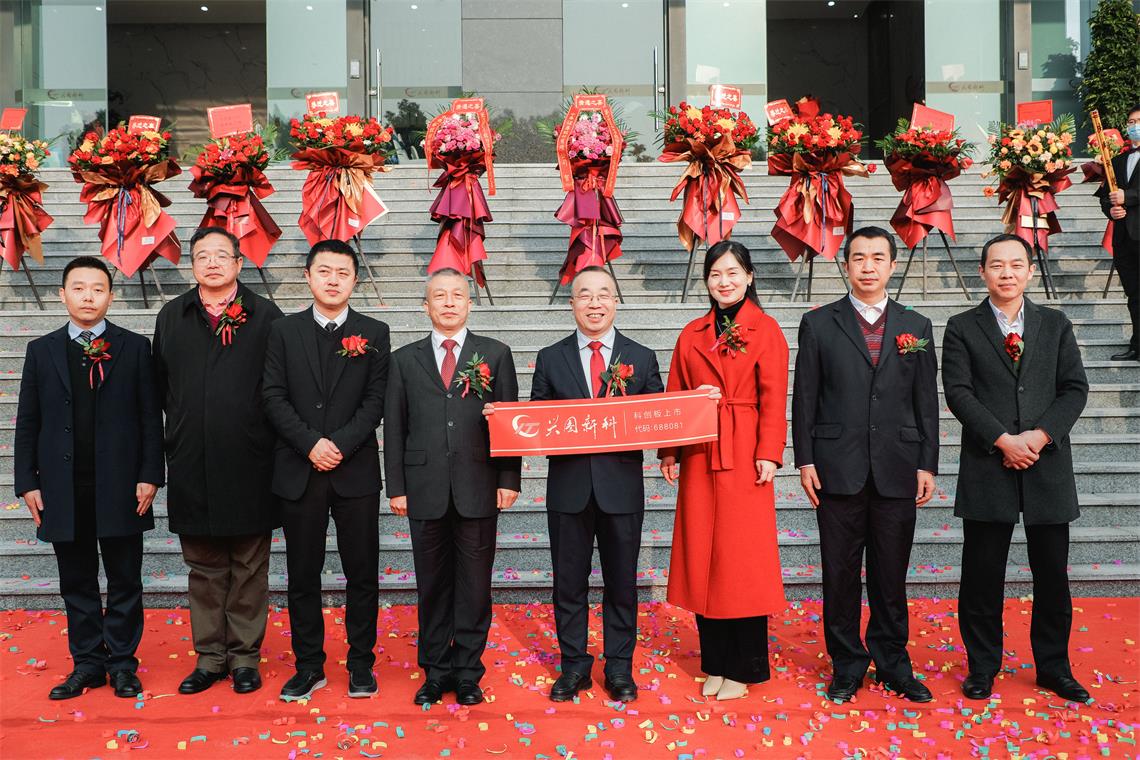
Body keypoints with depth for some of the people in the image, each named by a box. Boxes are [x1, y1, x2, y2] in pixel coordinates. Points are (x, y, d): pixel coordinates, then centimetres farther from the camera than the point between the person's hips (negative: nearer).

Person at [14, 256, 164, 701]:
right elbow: (28, 423, 8)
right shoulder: (41, 351, 9)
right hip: (63, 489, 2)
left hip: (120, 487, -2)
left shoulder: (134, 348, 2)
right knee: (77, 583, 11)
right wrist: (27, 482, 2)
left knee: (124, 581, 6)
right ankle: (87, 663, 22)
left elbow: (150, 417, -1)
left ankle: (122, 663, 18)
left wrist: (149, 476, -8)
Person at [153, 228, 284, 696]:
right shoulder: (172, 317, 9)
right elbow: (161, 388, 14)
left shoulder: (264, 316, -1)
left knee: (249, 567, 7)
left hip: (249, 465, -3)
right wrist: (178, 438, 11)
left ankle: (245, 655, 19)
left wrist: (268, 441, -3)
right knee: (204, 569, 12)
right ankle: (210, 654, 24)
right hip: (191, 467, 3)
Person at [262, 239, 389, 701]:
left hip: (356, 471, -1)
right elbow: (273, 398, 0)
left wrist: (341, 445, -13)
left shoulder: (374, 333, 5)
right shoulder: (284, 331, 8)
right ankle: (309, 667, 20)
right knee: (303, 576, 8)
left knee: (362, 574, 5)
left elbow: (376, 399, -2)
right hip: (299, 472, 1)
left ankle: (361, 665, 19)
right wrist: (311, 444, -12)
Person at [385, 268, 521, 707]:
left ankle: (467, 673, 19)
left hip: (478, 489, -1)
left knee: (474, 585, 6)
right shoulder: (405, 359, 10)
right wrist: (396, 487, 2)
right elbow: (394, 428, 8)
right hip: (425, 490, 1)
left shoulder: (495, 354, 7)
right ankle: (435, 672, 22)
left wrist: (509, 480, -3)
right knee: (432, 585, 9)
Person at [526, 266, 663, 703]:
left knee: (621, 582, 9)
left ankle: (619, 667, 24)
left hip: (622, 486, 0)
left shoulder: (642, 358, 6)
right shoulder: (550, 359, 6)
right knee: (569, 582, 9)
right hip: (569, 487, 1)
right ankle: (574, 666, 24)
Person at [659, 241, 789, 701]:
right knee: (702, 554, 7)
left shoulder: (765, 329, 0)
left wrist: (768, 453, -13)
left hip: (744, 455, -4)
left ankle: (743, 668, 14)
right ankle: (714, 664, 20)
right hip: (699, 456, 4)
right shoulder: (692, 334, 13)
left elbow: (774, 398, -5)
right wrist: (668, 451, 5)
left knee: (742, 555, 0)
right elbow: (675, 396, 12)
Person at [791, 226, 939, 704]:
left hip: (897, 470, 1)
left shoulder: (916, 327, 10)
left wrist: (927, 464, 3)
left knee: (891, 575, 10)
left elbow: (926, 401, 9)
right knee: (840, 574, 6)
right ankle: (846, 666, 20)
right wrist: (804, 459, -4)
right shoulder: (818, 324, 4)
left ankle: (893, 665, 25)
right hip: (838, 468, -1)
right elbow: (805, 397, 2)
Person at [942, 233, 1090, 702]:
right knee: (982, 575, 5)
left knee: (1052, 575, 10)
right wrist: (1002, 440, -15)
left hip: (1048, 465, 2)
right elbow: (958, 392, -6)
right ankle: (982, 666, 19)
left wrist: (1040, 436, -11)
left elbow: (1075, 389, 4)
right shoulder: (962, 328, 3)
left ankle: (1054, 667, 26)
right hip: (987, 467, -2)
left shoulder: (1055, 325, 10)